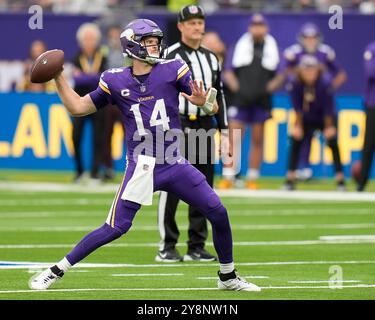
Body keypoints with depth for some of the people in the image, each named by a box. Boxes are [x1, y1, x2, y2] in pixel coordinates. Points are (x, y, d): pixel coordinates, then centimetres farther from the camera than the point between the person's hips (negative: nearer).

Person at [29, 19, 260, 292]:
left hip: (175, 165, 2)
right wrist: (58, 77, 0)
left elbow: (214, 107, -4)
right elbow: (78, 107, 9)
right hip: (141, 167, -2)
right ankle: (56, 271, -2)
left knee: (219, 214, -1)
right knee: (115, 228, -11)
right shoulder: (115, 81, 0)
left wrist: (204, 102, -28)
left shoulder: (172, 70, -1)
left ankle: (228, 277, 19)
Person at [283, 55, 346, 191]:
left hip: (325, 119, -2)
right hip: (306, 120, 2)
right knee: (295, 141, -11)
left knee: (333, 142, -17)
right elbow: (297, 107, -14)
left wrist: (329, 127, -19)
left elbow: (328, 107, -23)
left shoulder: (325, 84, -28)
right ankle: (290, 180, -4)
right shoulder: (296, 84, -22)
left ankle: (340, 180, -11)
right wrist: (298, 126, -13)